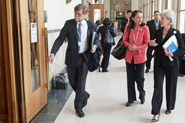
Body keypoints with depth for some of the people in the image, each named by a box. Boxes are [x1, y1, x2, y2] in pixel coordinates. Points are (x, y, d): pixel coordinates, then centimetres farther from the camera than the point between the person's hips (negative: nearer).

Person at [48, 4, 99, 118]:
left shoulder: (91, 26, -2)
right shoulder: (69, 24, -4)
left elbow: (96, 38, 13)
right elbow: (60, 39, -8)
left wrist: (95, 46, -11)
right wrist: (53, 53, -21)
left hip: (84, 58, -1)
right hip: (72, 58, 2)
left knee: (81, 83, -3)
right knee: (73, 82, 13)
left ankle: (78, 107, 13)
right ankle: (85, 96, 42)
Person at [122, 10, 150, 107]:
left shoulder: (145, 28, -7)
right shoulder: (128, 27, 0)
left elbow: (147, 43, -5)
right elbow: (124, 40, 7)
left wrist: (137, 48, -19)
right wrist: (129, 45, -13)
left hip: (140, 56, -2)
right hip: (129, 56, 2)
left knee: (139, 78, 5)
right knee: (130, 78, 10)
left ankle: (142, 95, 33)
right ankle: (131, 99, 25)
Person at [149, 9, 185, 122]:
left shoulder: (175, 33, -9)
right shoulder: (158, 32, 4)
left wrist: (173, 54, -24)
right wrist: (151, 44, -8)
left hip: (171, 64, -2)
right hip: (159, 63, 3)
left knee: (171, 86, 11)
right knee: (158, 86, -3)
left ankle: (170, 107, 34)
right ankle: (156, 113, 2)